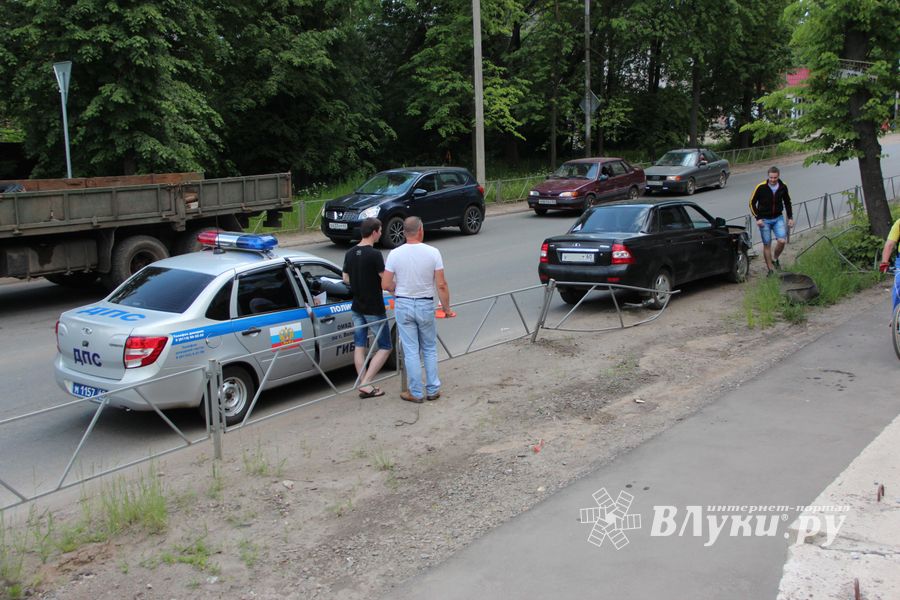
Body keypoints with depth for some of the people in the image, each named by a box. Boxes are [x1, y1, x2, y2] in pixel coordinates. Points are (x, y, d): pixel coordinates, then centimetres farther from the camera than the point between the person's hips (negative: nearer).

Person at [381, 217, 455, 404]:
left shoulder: (395, 254, -8)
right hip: (426, 305, 0)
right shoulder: (432, 252, -10)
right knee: (430, 349, 16)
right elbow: (441, 285, -11)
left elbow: (385, 285, -7)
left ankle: (416, 393, 12)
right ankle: (433, 390, 19)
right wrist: (446, 308, 1)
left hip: (403, 305, 0)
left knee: (411, 351, 7)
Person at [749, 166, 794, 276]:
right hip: (764, 220, -2)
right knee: (767, 245, 2)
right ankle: (770, 269, 13)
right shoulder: (761, 187, -15)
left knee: (782, 241, -12)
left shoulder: (783, 187, -5)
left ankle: (775, 259, 17)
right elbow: (752, 203, -7)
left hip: (778, 218, 2)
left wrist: (790, 217, 8)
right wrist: (757, 218, -12)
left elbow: (787, 203, 11)